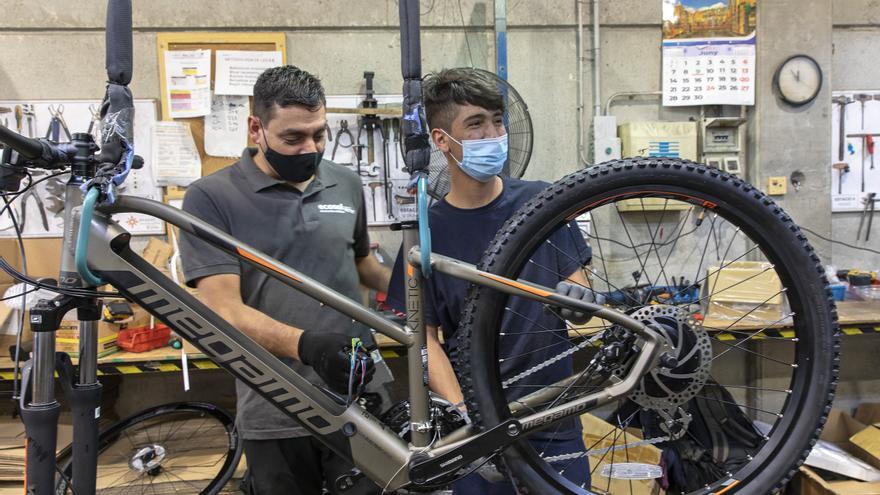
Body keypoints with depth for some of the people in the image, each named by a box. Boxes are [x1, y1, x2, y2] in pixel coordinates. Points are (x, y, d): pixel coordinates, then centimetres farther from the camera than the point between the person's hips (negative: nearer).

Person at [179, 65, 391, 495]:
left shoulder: (347, 185, 5)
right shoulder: (211, 198, -7)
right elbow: (224, 310, -15)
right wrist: (304, 344, -32)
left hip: (362, 401, 3)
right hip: (276, 416, -2)